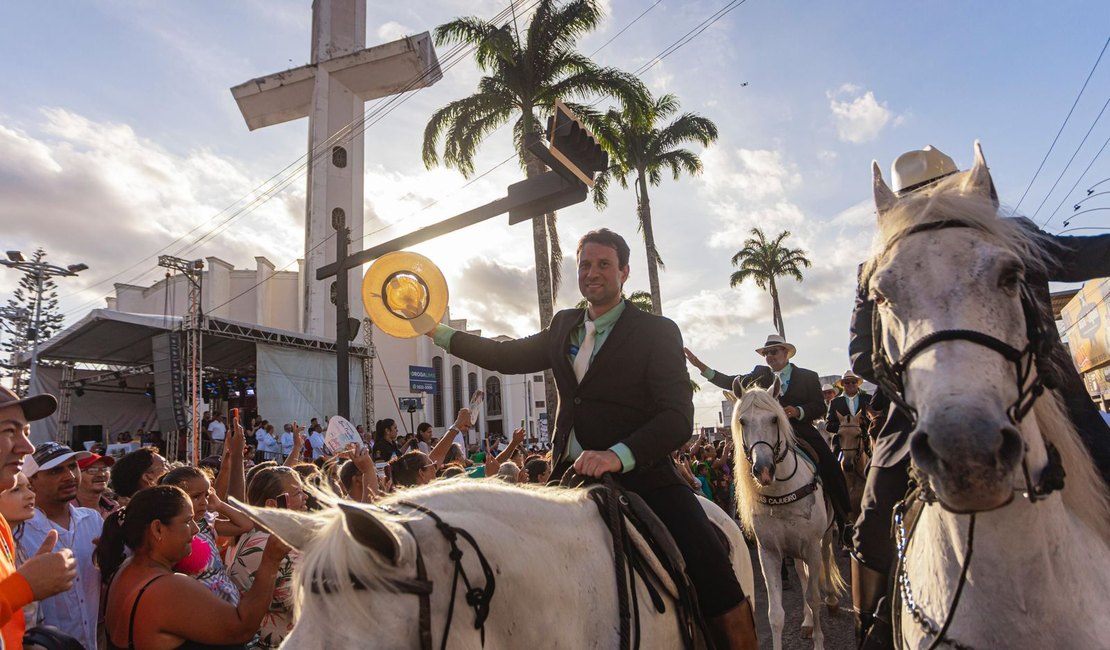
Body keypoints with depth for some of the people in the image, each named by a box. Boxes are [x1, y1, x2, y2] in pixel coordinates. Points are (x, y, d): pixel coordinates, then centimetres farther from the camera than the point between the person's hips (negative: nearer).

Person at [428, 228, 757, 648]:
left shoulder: (657, 332, -3)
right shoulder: (563, 326, 13)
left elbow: (678, 417, -12)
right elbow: (508, 357, 23)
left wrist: (618, 455, -29)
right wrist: (437, 332, 23)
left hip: (641, 479, -4)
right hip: (571, 479, 5)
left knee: (729, 610, -15)